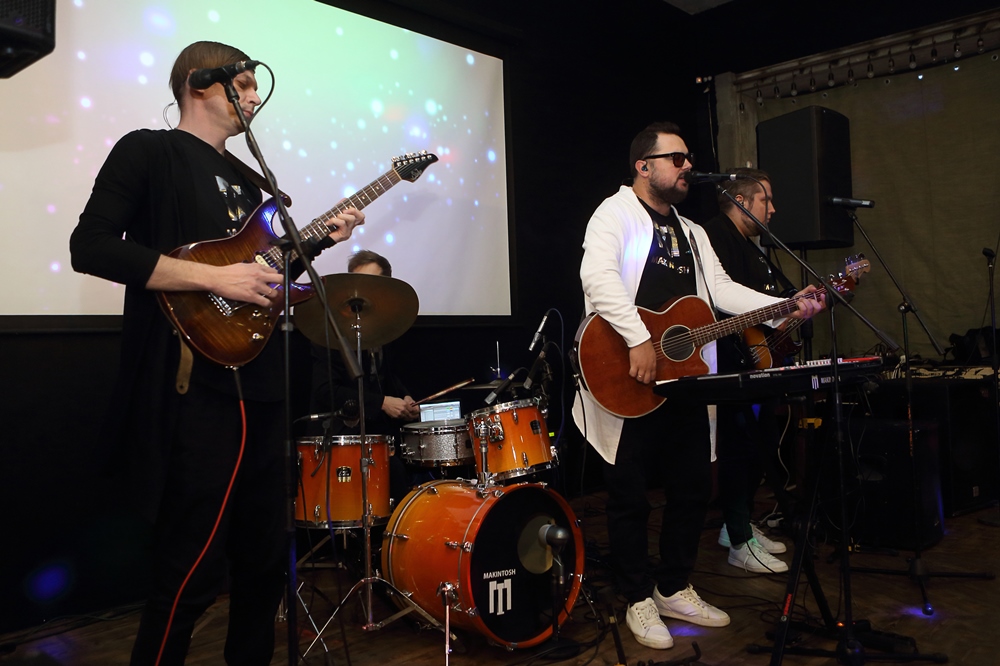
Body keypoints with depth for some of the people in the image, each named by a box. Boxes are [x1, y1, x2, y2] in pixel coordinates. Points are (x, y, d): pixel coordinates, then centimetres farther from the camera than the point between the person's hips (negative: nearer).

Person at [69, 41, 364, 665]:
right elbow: (91, 246, -15)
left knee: (266, 559, 15)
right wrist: (215, 277, -19)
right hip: (193, 388, -8)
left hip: (261, 387, 8)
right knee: (193, 572, -4)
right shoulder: (149, 151, -3)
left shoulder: (246, 179, 21)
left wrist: (320, 239, 10)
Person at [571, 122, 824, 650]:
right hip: (627, 384, -8)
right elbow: (598, 275, -24)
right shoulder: (616, 213, -6)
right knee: (631, 496, 3)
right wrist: (640, 340, -31)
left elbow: (721, 289, 12)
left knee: (694, 487, 13)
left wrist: (787, 307, -1)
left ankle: (674, 589, 32)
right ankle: (638, 600, 20)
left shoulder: (691, 232, 21)